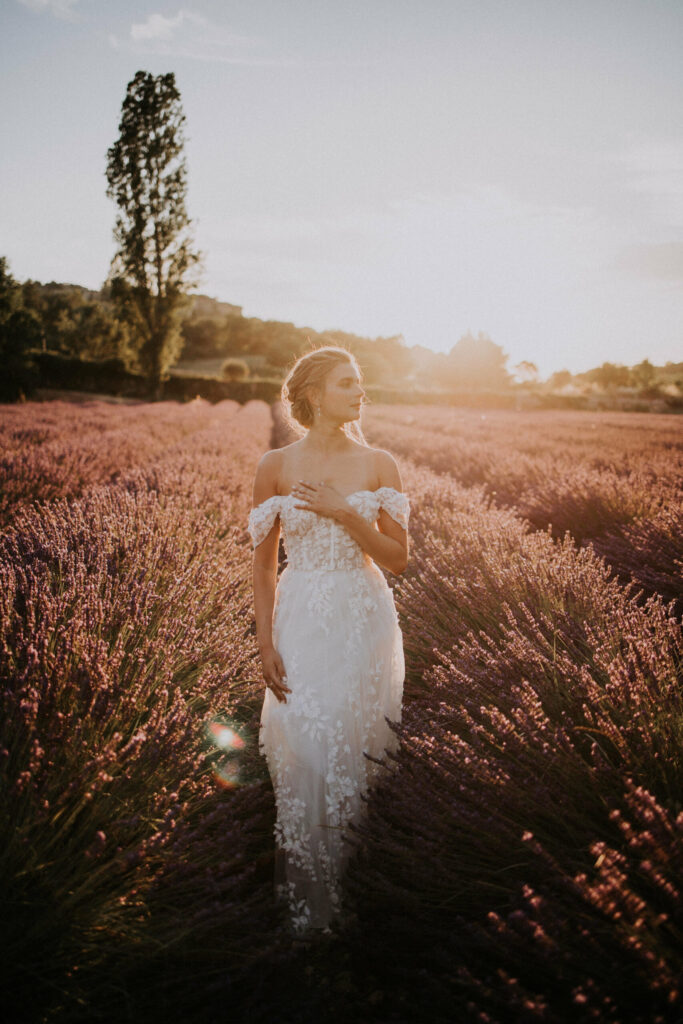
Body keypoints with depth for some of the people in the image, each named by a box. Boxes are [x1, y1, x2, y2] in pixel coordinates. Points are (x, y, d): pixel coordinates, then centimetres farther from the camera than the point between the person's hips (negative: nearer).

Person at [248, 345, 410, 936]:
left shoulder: (379, 465, 1)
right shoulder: (276, 466, -1)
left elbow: (397, 559, -2)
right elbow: (264, 564, 2)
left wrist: (345, 513, -15)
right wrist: (265, 643, -2)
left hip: (364, 622, 1)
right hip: (300, 622, -1)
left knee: (357, 746, 6)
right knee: (304, 750, 1)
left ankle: (355, 883, 28)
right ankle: (308, 893, 21)